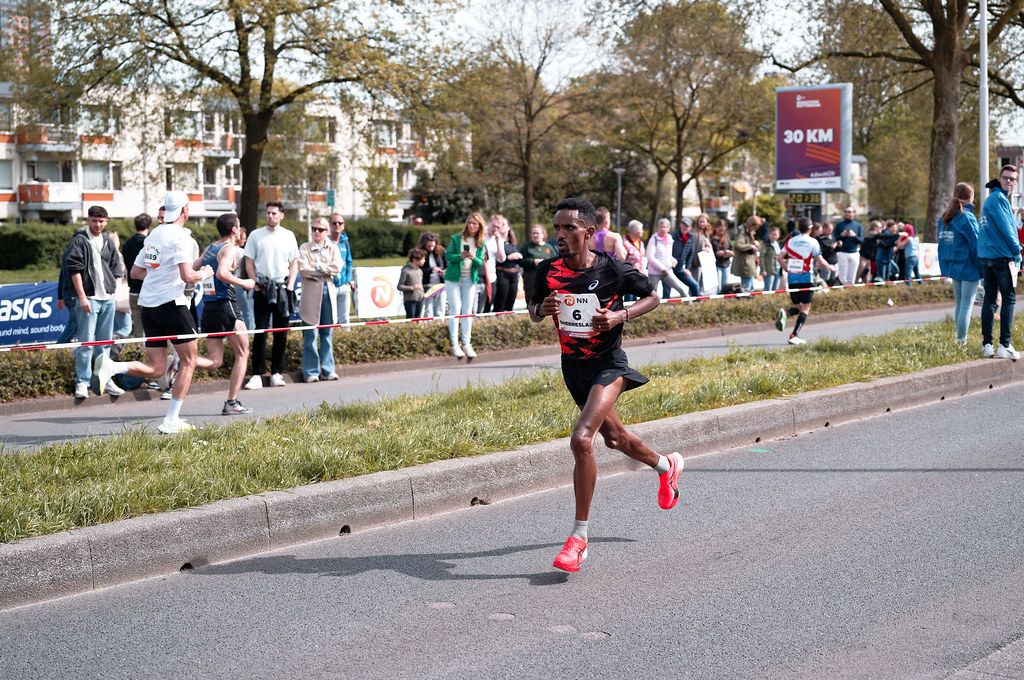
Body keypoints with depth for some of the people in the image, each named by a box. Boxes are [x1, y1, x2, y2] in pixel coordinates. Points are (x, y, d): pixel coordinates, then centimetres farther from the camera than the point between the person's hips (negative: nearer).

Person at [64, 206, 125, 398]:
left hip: (108, 299, 6)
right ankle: (82, 382, -3)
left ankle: (104, 380, 16)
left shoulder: (108, 241, 13)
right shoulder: (79, 241, -4)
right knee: (86, 341, -7)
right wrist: (82, 297, -15)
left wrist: (111, 290, 8)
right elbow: (75, 270, -9)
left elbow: (116, 269, 19)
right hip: (88, 298, -6)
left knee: (105, 342, 10)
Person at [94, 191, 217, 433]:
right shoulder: (180, 236, -10)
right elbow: (187, 276, -20)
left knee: (156, 370, 7)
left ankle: (111, 366, -16)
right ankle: (171, 421, 2)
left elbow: (135, 272, 20)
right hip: (171, 303, -7)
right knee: (189, 361, 7)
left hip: (148, 305, 7)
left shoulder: (154, 234, 15)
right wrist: (204, 274, 0)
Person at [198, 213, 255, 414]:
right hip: (226, 305, -7)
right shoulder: (230, 249, -8)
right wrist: (243, 283, -13)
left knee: (214, 362, 8)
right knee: (242, 354, 8)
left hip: (208, 307, 7)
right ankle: (232, 403, 3)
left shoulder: (209, 248, 16)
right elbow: (222, 273, -25)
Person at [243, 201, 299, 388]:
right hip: (262, 290, -2)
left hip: (282, 289, 2)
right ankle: (257, 375, -5)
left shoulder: (289, 236, 9)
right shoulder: (256, 235, 4)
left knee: (281, 333, 3)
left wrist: (290, 285, 0)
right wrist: (255, 284, -7)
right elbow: (249, 262, 4)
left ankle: (276, 373, 10)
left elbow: (294, 263, 12)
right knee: (260, 332, -6)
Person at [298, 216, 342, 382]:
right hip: (311, 293, -3)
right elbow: (303, 270, -10)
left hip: (328, 292, 3)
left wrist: (318, 266, -11)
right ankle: (311, 372, 2)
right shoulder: (305, 248, 3)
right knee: (310, 335, -3)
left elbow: (337, 267, -5)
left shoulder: (333, 248, 11)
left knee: (327, 334, 8)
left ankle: (327, 370, 14)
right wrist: (326, 271, -6)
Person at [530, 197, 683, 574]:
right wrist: (542, 309, -16)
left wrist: (620, 316, -19)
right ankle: (667, 466, 56)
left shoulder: (613, 269, -17)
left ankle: (579, 537, -14)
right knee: (614, 437, 23)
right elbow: (533, 312, 8)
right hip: (573, 366, 6)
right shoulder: (548, 270, -7)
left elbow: (653, 297, -2)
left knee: (581, 439, -24)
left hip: (608, 364, -6)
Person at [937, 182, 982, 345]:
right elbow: (976, 245, -15)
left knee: (958, 303, 17)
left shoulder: (945, 218, 7)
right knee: (967, 304, -2)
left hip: (953, 267, 7)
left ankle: (960, 337, 23)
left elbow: (942, 243, 12)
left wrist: (945, 267, 17)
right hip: (968, 267, -7)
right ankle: (961, 339, -2)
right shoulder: (968, 218, -15)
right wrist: (983, 270, -9)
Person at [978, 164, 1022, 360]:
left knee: (989, 299, 8)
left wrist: (1013, 250, 19)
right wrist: (1016, 250, -6)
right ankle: (1004, 345, -9)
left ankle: (987, 344, 8)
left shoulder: (991, 198, 19)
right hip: (1002, 256, -9)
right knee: (1009, 299, -5)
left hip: (986, 256, 9)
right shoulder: (998, 198, -12)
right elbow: (1005, 228, -15)